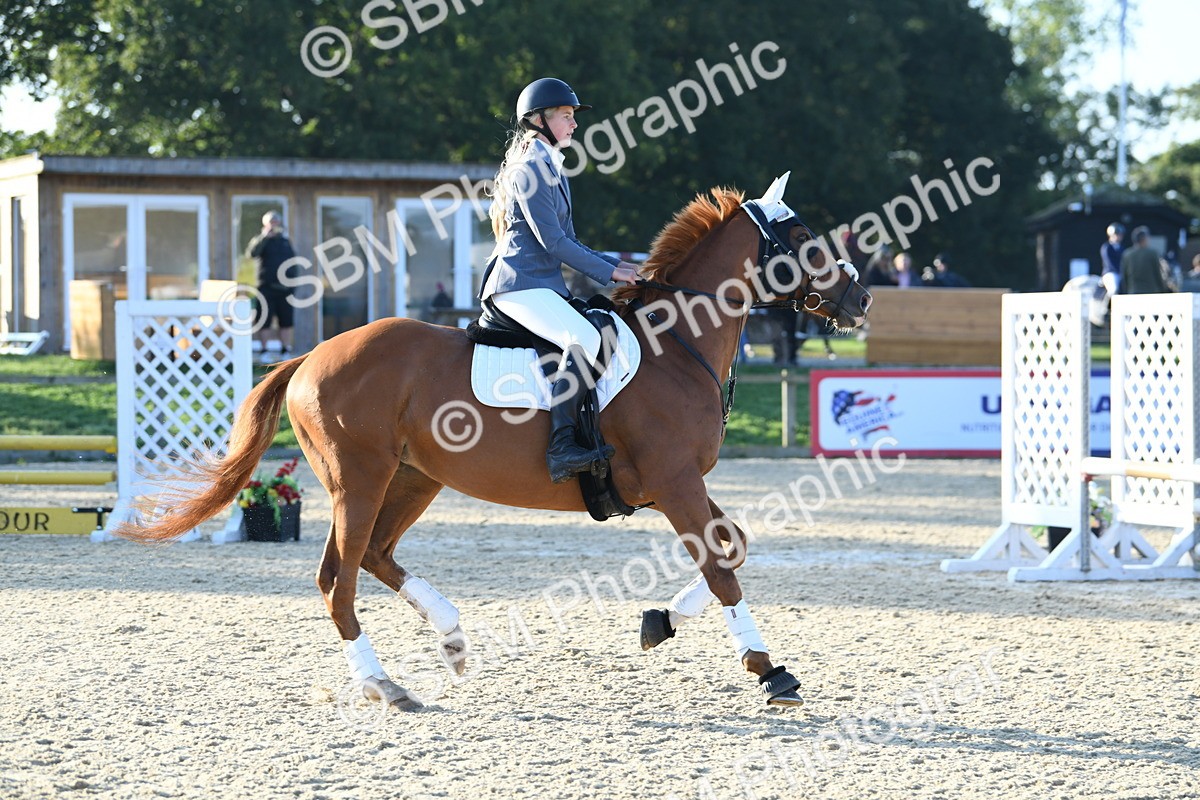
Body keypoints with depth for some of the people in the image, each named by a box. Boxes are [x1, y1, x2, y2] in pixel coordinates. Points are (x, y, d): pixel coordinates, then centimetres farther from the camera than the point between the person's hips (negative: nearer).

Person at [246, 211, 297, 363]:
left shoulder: (285, 242, 15)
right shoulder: (261, 241, 2)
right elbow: (251, 253, -18)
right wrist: (265, 236, -24)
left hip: (285, 288, 4)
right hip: (266, 287, -4)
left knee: (286, 322, 6)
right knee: (265, 321, -1)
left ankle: (286, 351, 14)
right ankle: (264, 351, 7)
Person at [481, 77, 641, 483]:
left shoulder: (552, 169, 21)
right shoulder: (528, 170, -9)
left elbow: (567, 242, 23)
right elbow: (553, 242, -14)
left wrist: (614, 264, 11)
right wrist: (609, 272, -10)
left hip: (546, 284, 11)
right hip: (520, 285, -11)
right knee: (585, 338, -31)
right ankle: (561, 447, -36)